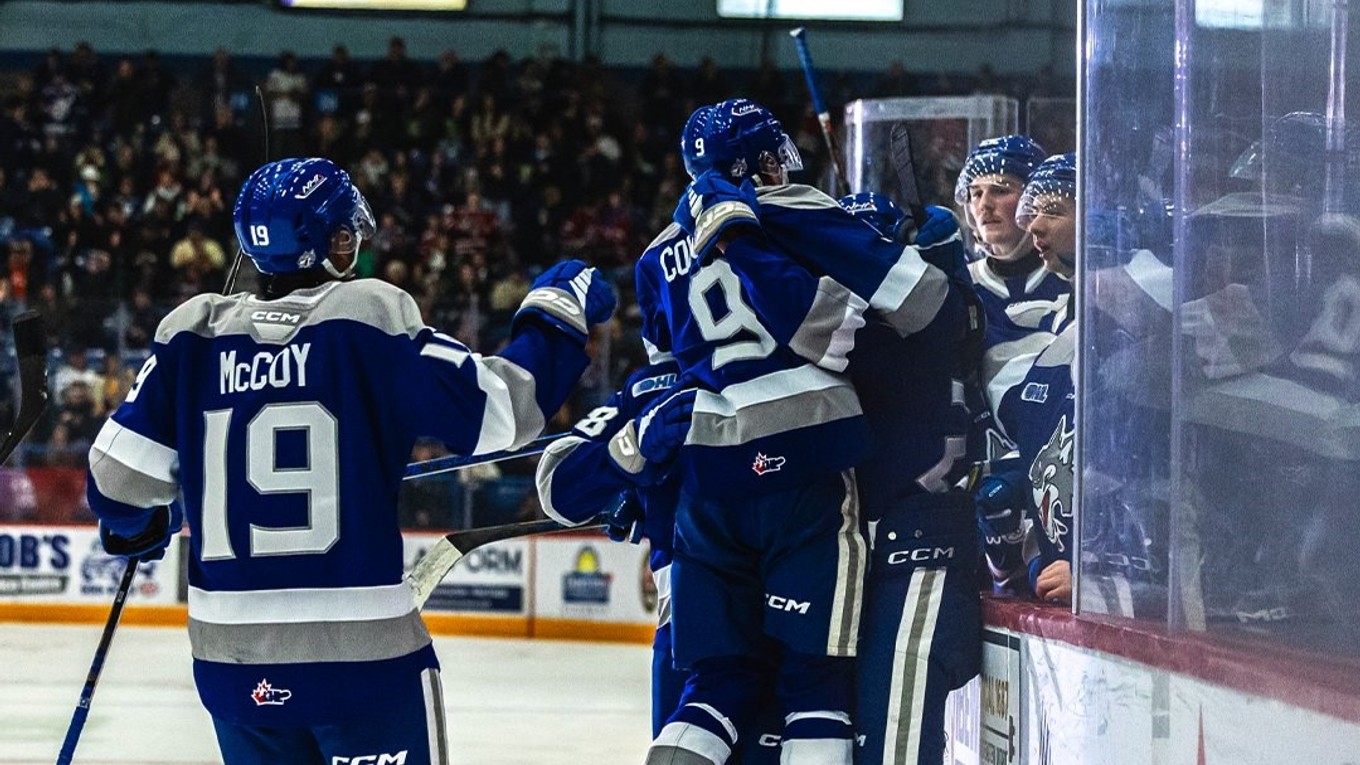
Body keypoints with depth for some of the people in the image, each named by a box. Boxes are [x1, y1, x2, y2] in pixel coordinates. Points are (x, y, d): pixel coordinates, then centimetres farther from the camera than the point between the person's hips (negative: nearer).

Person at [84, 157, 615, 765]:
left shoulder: (193, 334, 3)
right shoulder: (370, 321, -8)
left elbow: (121, 474, 5)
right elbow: (500, 408, -10)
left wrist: (133, 531, 27)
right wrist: (555, 312, 5)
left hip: (231, 659, 5)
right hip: (363, 654, -4)